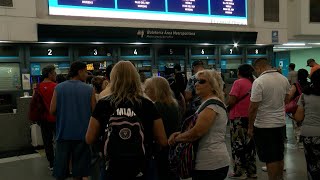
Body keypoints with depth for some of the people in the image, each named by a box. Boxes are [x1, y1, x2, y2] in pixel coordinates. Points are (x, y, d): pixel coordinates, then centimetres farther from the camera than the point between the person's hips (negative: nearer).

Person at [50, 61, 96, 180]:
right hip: (82, 133, -1)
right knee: (81, 164, 12)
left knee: (61, 163, 12)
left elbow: (52, 110, -6)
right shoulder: (89, 89, -8)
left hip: (64, 132, 1)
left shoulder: (59, 88, -4)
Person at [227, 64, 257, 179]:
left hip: (238, 118, -6)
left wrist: (227, 105, 1)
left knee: (238, 145, 2)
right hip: (250, 117, 6)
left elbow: (231, 101, -18)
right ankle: (251, 171, 21)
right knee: (249, 144, 13)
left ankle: (239, 172, 6)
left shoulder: (238, 82, -12)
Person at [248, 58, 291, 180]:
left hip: (264, 125, -7)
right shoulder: (284, 79, 2)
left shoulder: (259, 82, -19)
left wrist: (250, 127, -11)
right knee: (279, 156, 20)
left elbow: (253, 107, -19)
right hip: (281, 123, 7)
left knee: (270, 159, 2)